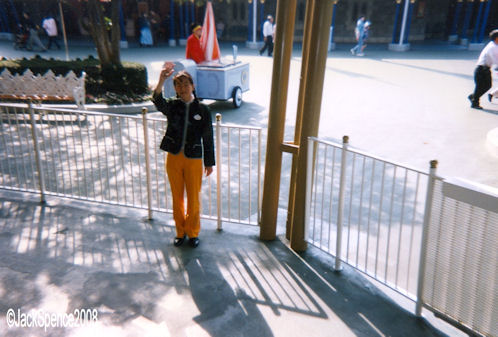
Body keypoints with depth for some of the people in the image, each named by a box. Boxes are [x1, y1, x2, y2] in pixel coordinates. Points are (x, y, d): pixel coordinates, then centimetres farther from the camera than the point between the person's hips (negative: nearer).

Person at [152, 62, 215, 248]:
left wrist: (209, 162, 2)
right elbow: (157, 100, -27)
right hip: (174, 158, 2)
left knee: (193, 199, 8)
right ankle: (180, 231, 32)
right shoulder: (172, 105, -2)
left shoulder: (202, 109, -4)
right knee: (177, 197, 14)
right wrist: (162, 79, -43)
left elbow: (208, 138, 0)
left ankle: (193, 232, 28)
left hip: (193, 159, -1)